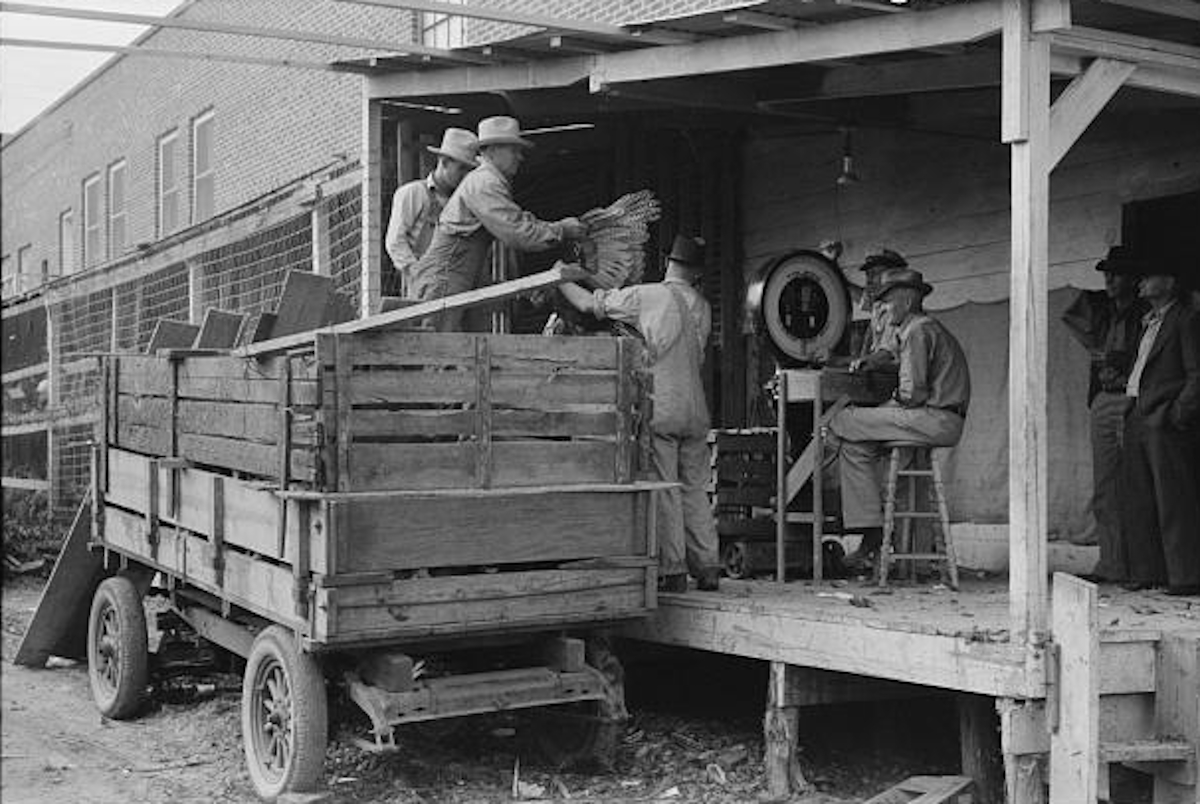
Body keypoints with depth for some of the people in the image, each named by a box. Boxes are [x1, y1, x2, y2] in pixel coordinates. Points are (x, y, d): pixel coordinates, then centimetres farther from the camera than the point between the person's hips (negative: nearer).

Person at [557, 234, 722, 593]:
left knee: (664, 491, -2)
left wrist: (561, 278, 18)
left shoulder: (646, 296, -5)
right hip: (695, 409, 5)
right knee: (695, 490, 10)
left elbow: (588, 304, -1)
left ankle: (672, 571, -2)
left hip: (660, 407, -5)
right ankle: (708, 567, 10)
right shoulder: (702, 307, 11)